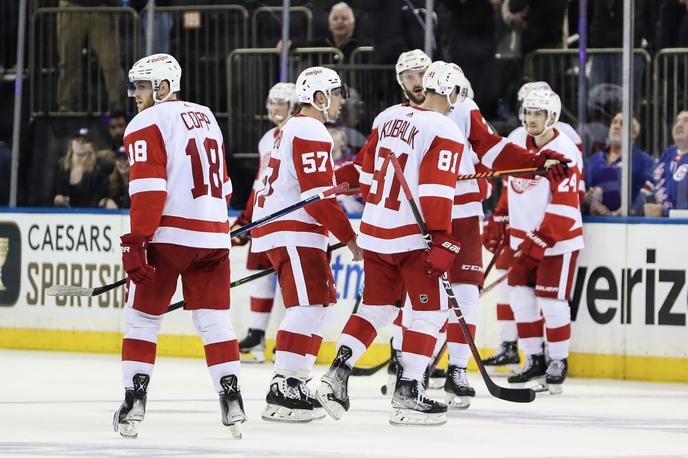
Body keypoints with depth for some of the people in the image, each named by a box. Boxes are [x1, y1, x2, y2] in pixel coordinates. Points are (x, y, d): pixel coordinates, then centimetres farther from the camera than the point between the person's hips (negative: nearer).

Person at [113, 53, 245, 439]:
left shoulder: (147, 124, -5)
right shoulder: (206, 117, 19)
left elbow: (148, 188, -15)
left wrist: (136, 240, -15)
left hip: (168, 233, -6)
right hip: (213, 235, 6)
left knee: (143, 316, 4)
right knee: (214, 318, 8)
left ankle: (135, 399, -1)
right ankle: (231, 397, 0)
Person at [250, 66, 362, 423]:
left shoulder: (295, 128, 22)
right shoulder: (311, 133, -12)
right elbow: (319, 194, -19)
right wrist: (349, 238, -16)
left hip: (289, 228, 11)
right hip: (291, 230, -11)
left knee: (322, 301, 13)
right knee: (308, 304, -16)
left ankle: (296, 382, 12)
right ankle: (282, 392, -22)